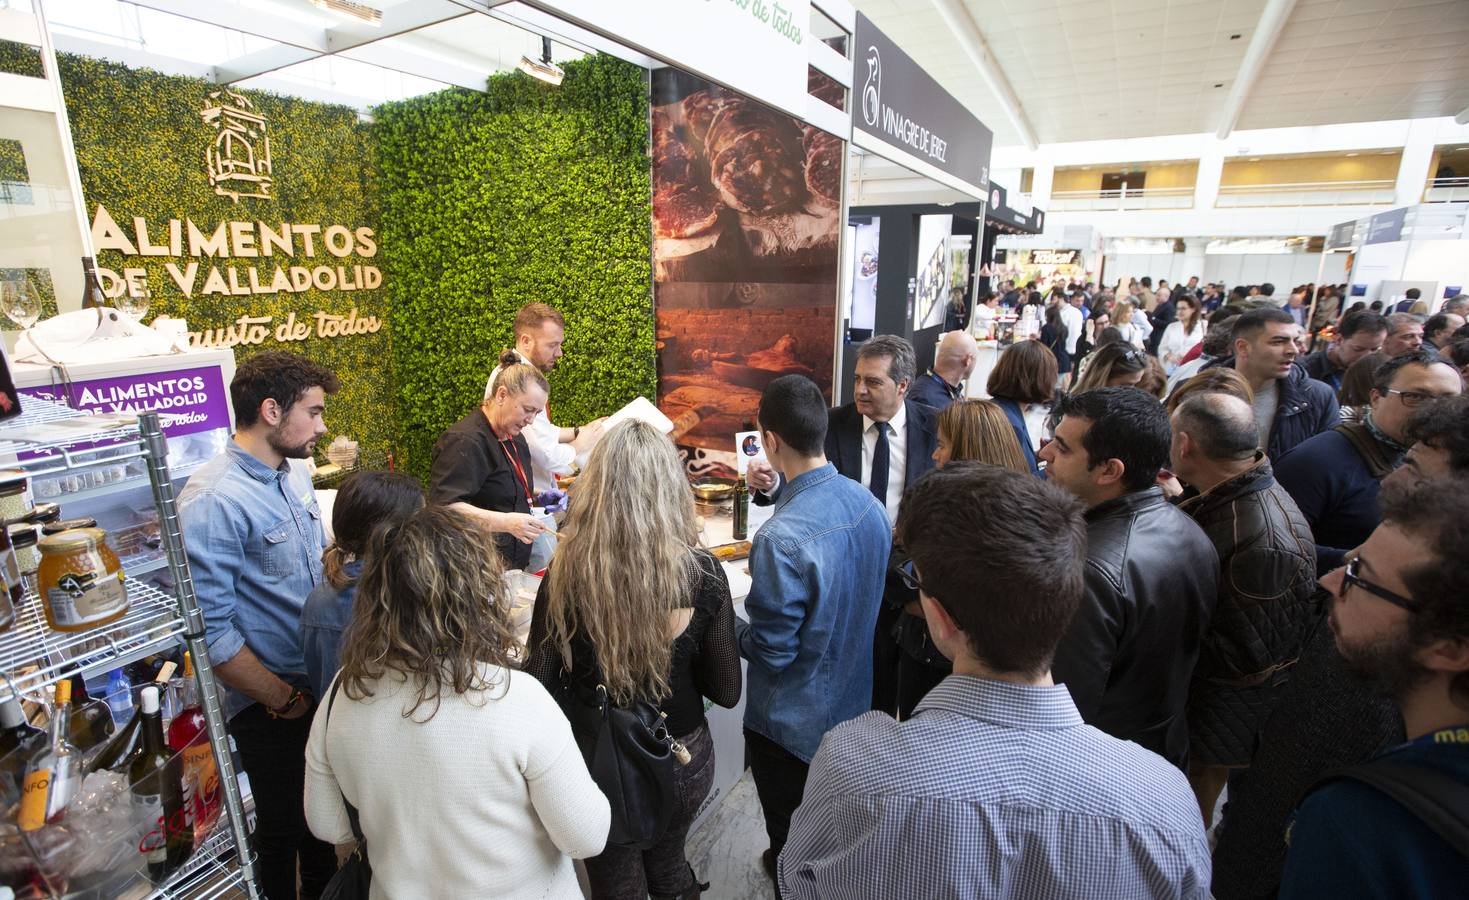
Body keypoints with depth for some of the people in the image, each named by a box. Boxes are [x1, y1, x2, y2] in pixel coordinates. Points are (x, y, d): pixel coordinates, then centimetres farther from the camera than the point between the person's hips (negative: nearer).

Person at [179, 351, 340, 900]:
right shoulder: (211, 501, -23)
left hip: (320, 683, 7)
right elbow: (210, 630, -24)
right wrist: (283, 700, -16)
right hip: (269, 704, -7)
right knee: (282, 826, 15)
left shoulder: (295, 473, 1)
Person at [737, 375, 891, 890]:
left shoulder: (782, 539, -35)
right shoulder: (869, 503, -10)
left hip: (792, 723, -7)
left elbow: (771, 651, -26)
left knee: (795, 851, 21)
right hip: (852, 703, 7)